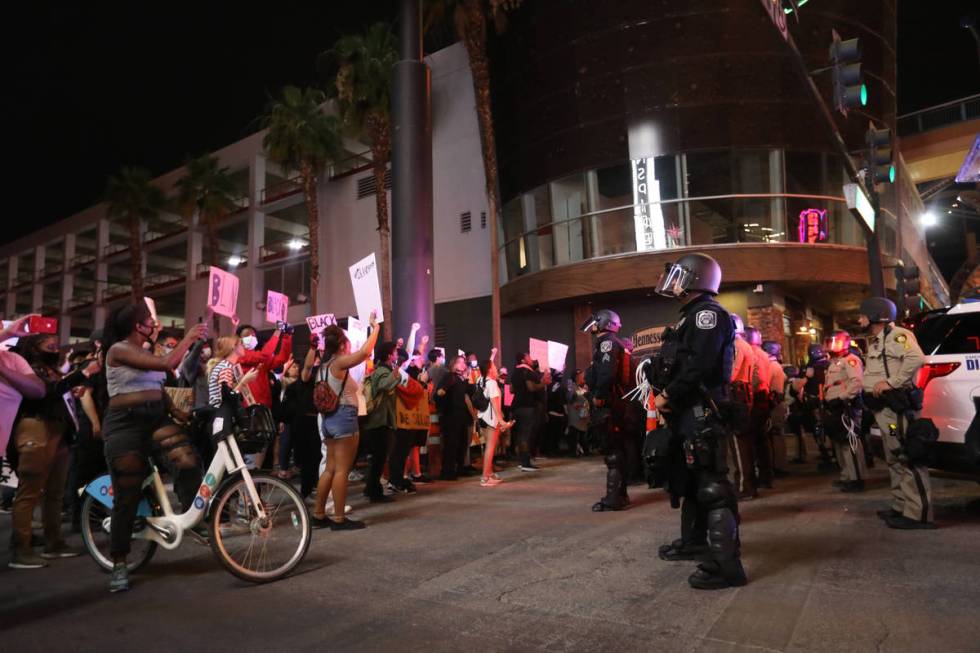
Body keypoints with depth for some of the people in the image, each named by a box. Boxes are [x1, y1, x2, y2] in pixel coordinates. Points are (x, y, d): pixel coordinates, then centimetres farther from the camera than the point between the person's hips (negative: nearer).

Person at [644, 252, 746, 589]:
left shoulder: (708, 312, -11)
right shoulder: (692, 316, 22)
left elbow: (698, 365, -24)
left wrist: (668, 396, -16)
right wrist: (662, 391, 5)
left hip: (702, 413, -11)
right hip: (687, 412, 11)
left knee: (711, 486, -11)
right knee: (687, 479, 20)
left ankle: (726, 564, -7)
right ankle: (694, 541, 35)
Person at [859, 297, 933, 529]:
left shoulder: (896, 335, -10)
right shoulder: (874, 342, 20)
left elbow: (917, 358, -26)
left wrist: (891, 382, -24)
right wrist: (869, 387, 3)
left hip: (896, 405, -11)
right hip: (882, 407, 11)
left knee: (908, 458, -9)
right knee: (895, 459, 15)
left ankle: (918, 513, -7)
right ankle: (901, 507, 23)